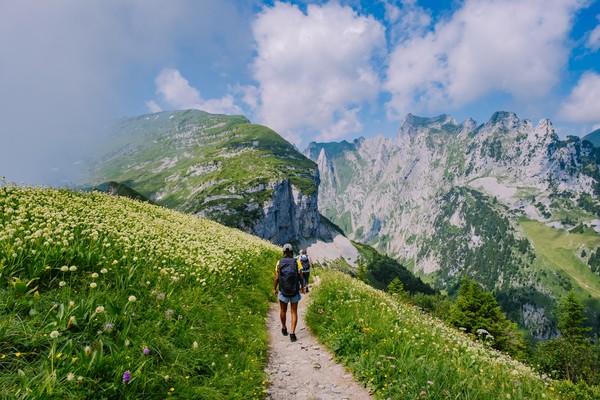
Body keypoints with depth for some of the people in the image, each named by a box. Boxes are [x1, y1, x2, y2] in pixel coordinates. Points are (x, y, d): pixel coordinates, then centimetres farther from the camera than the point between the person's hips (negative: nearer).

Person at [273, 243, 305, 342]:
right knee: (294, 312, 12)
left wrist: (274, 289, 10)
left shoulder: (279, 262, -6)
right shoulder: (297, 262, -8)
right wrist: (302, 286, 14)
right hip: (295, 292, -1)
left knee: (283, 310, 23)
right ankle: (292, 333, 2)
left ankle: (284, 328, 41)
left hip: (283, 292, 1)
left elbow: (276, 278, -5)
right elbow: (301, 277, -3)